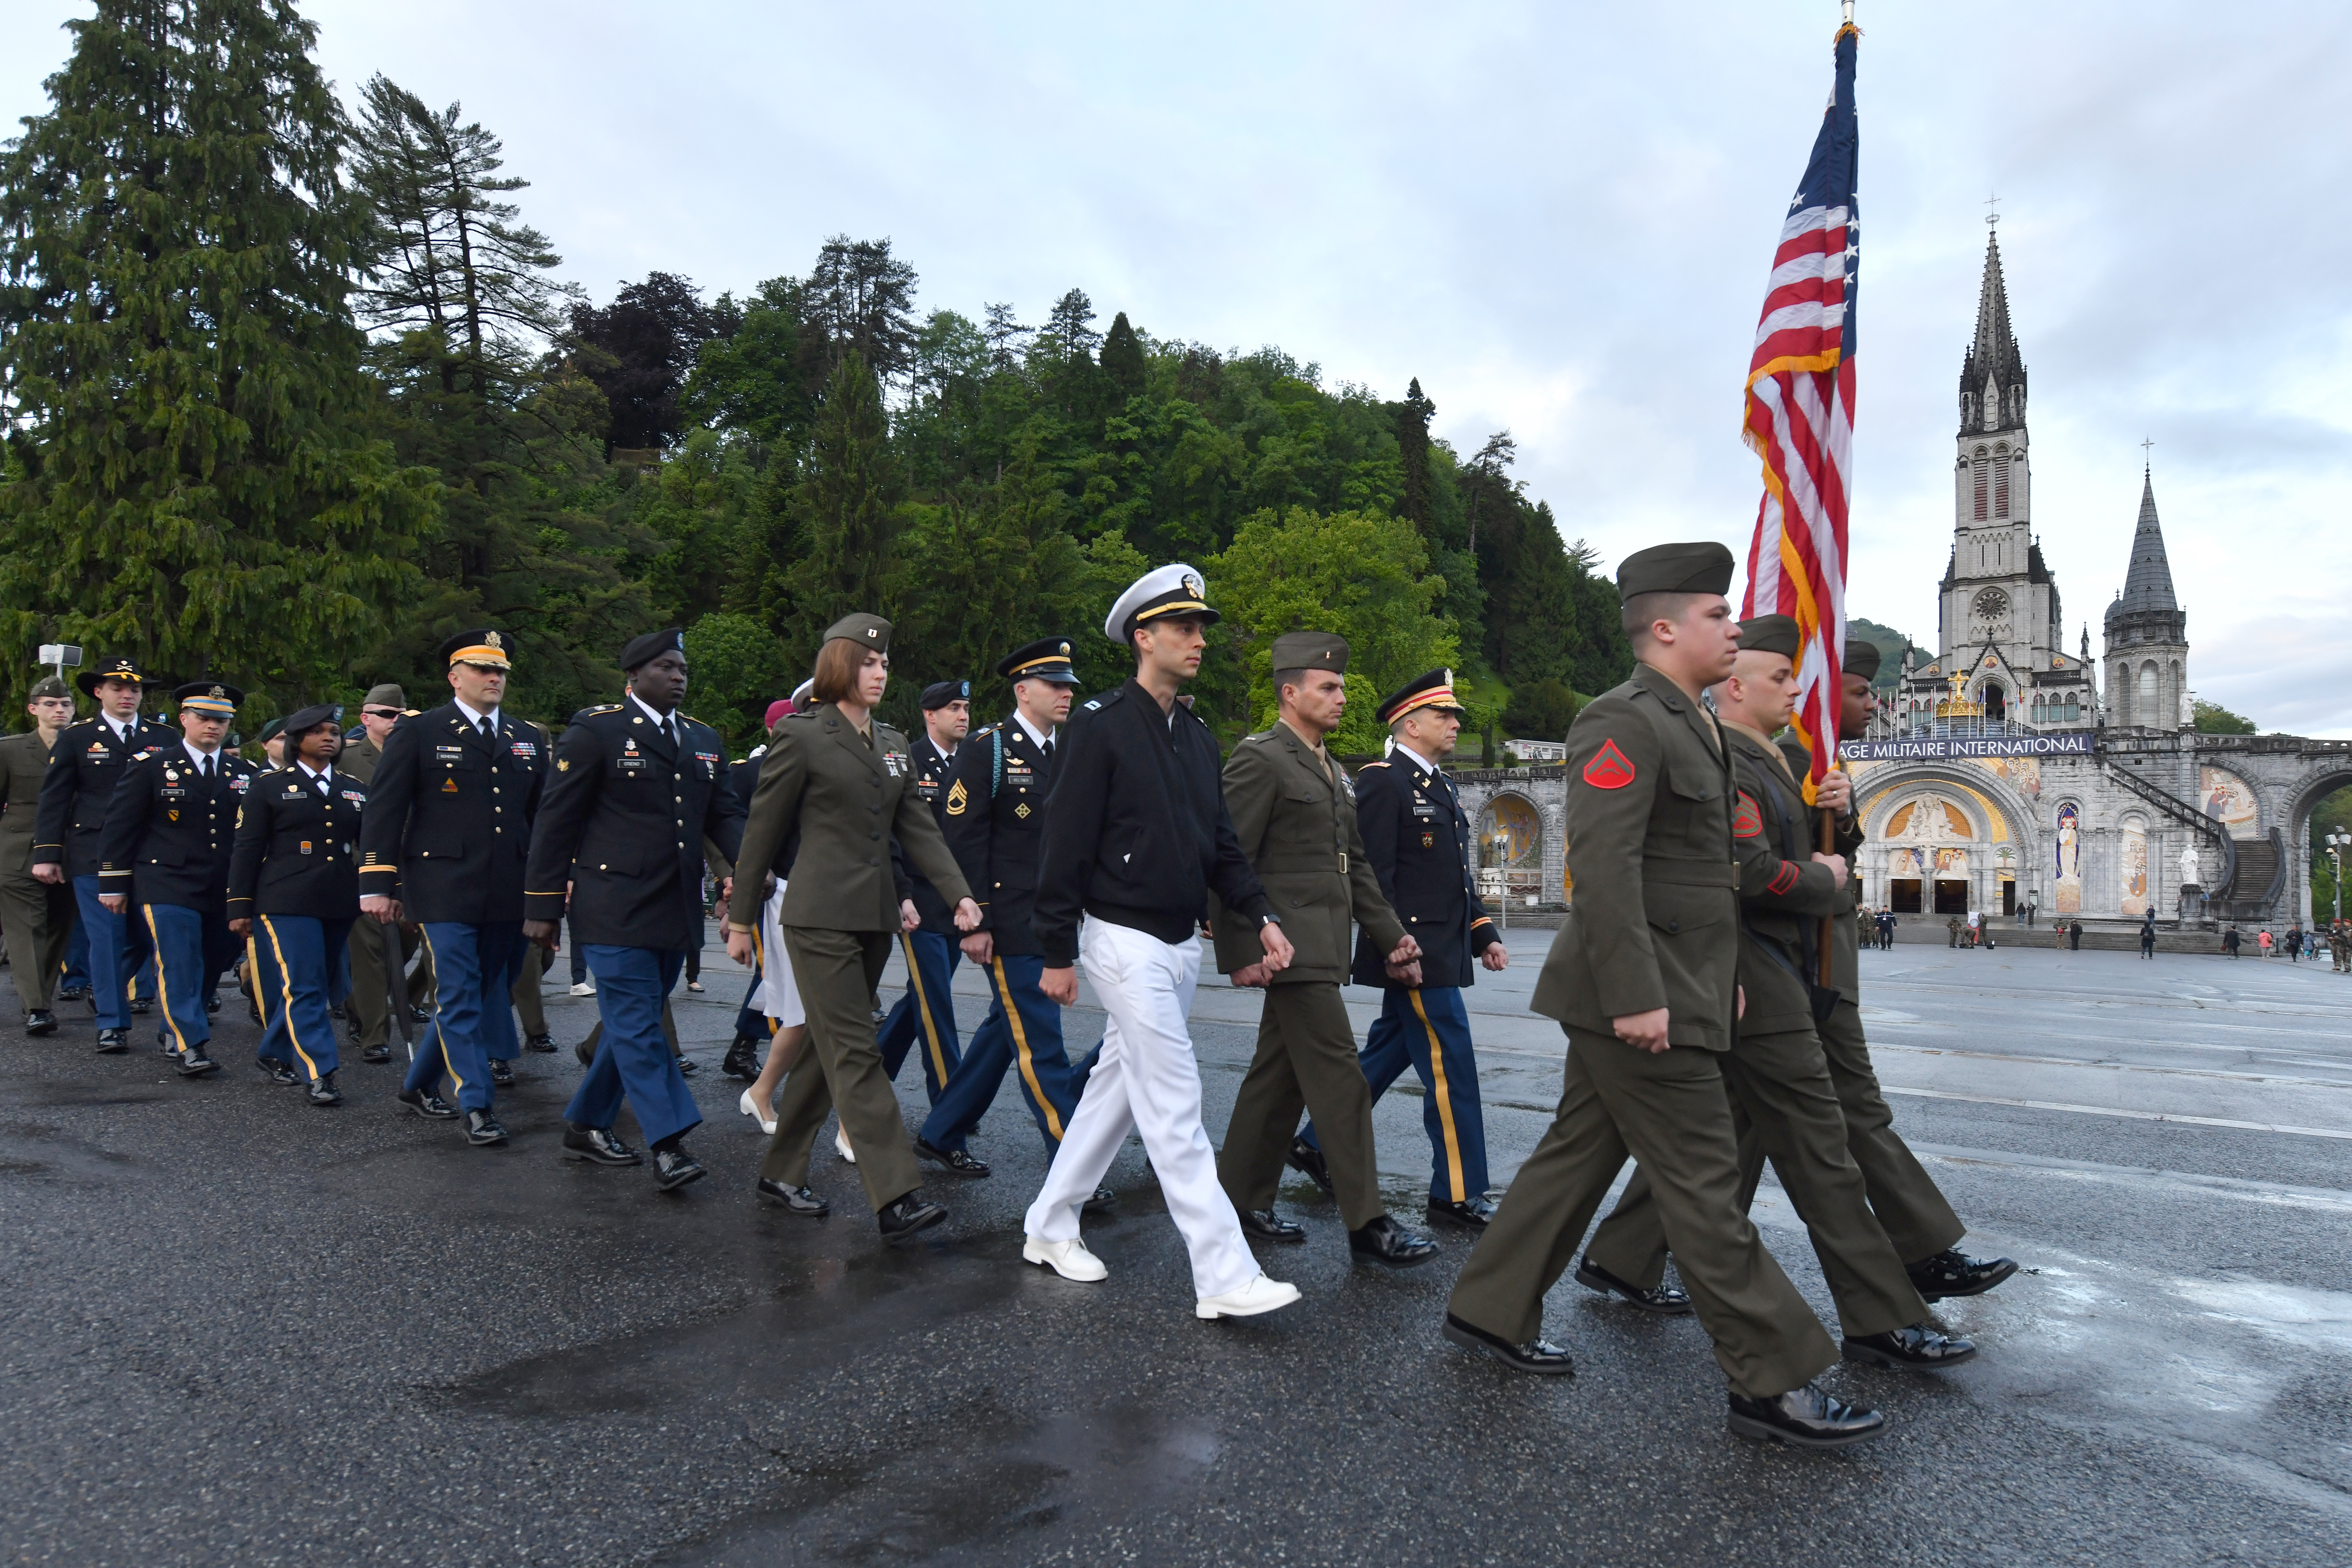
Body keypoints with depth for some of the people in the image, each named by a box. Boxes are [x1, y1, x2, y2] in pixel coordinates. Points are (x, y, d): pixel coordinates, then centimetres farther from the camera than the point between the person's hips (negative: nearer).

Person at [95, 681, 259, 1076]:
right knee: (180, 966, -10)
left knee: (213, 964, 10)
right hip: (167, 887, -4)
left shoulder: (244, 773, 10)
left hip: (225, 892, 4)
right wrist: (113, 885, -1)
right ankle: (189, 1046, -8)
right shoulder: (152, 767, 1)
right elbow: (119, 825, 1)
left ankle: (175, 1030, 28)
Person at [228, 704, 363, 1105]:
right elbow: (246, 849, 1)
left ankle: (277, 1054, 31)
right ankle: (318, 1074, -8)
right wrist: (240, 907, -3)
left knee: (324, 987, 11)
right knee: (303, 987, -10)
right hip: (287, 903, -5)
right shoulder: (268, 787, 3)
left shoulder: (356, 790, 14)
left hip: (340, 905, 5)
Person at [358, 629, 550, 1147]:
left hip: (507, 895, 5)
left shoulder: (529, 739, 14)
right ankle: (478, 1108, 0)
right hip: (445, 890, -5)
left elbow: (544, 815, 16)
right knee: (460, 998, -5)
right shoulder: (418, 732, 2)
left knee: (485, 995, 11)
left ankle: (421, 1085, 30)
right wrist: (377, 885, -7)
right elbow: (383, 810, -1)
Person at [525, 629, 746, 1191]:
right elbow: (556, 820, -4)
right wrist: (542, 906, -7)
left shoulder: (704, 740, 14)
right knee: (637, 1026, -7)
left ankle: (586, 1126, 28)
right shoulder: (596, 730, -4)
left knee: (633, 1024, 14)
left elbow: (725, 814, 11)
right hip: (615, 909, -6)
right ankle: (668, 1145, -6)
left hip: (675, 912, 7)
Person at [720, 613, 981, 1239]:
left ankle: (782, 1172, 26)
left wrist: (959, 895, -2)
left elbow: (919, 828, 11)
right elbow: (762, 833, -2)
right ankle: (896, 1198, -12)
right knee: (856, 1053, -10)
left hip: (874, 918, 7)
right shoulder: (801, 736, -4)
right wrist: (741, 920, -1)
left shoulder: (894, 745, 15)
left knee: (830, 1049, 12)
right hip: (820, 917, -7)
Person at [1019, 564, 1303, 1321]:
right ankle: (1224, 1278, -2)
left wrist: (1261, 916, 2)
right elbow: (1065, 845, -13)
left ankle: (1049, 1229, 30)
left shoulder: (1197, 735, 12)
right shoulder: (1101, 725, -11)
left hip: (1183, 945, 8)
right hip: (1128, 943, -8)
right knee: (1175, 1109, -7)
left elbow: (1220, 843, 15)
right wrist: (1058, 953, -13)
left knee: (1115, 1087, 15)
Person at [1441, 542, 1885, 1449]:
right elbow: (1604, 867, -23)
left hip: (1672, 992, 10)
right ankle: (1771, 1383, 9)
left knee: (1575, 1158, 16)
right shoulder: (1624, 721, -15)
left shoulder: (1687, 725, 18)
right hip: (1640, 999, -10)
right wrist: (1636, 997, -25)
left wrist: (1724, 977, 19)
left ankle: (1490, 1313, 28)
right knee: (1704, 1188, -2)